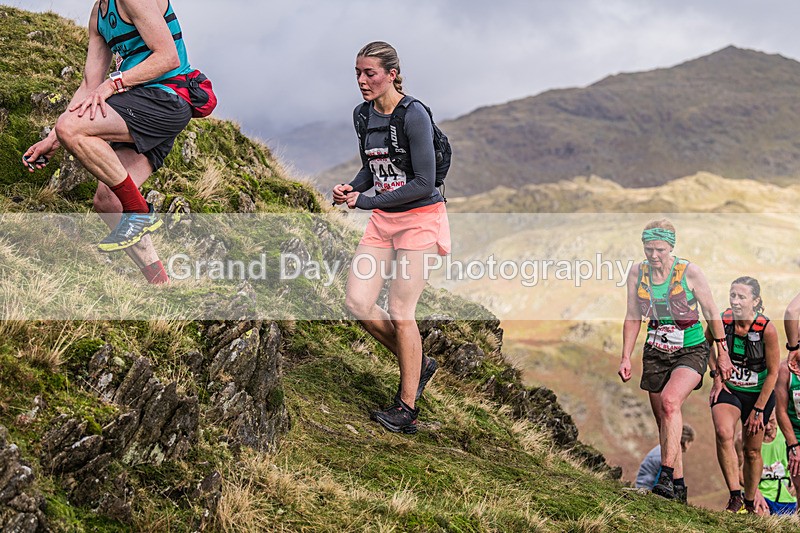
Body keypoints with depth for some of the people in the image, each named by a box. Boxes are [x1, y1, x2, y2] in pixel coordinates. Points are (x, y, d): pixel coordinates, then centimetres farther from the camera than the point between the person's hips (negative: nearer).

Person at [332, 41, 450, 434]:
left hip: (420, 218, -7)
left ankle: (407, 408, 5)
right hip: (383, 221, 7)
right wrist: (351, 189, -2)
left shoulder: (414, 115, -17)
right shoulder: (363, 115, 6)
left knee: (400, 310, -8)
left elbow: (424, 183, -19)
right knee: (357, 302, -2)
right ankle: (417, 364, 20)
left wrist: (367, 201, -17)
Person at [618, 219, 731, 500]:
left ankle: (666, 473, -28)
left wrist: (722, 354, 2)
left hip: (691, 350, -4)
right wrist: (626, 357, 2)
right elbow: (633, 318, 7)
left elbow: (712, 314, -3)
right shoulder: (637, 273, -3)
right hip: (656, 352, 5)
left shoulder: (689, 271, -13)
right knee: (662, 419, 5)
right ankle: (677, 483, 17)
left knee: (670, 401, -28)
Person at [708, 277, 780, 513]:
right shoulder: (722, 321, -16)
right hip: (728, 389, 1)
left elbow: (773, 373, -12)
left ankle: (750, 503, 31)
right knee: (724, 433, -27)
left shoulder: (767, 329, -22)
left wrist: (758, 410, -10)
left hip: (758, 394, -1)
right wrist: (716, 375, 0)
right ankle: (735, 496, -24)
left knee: (752, 451, 10)